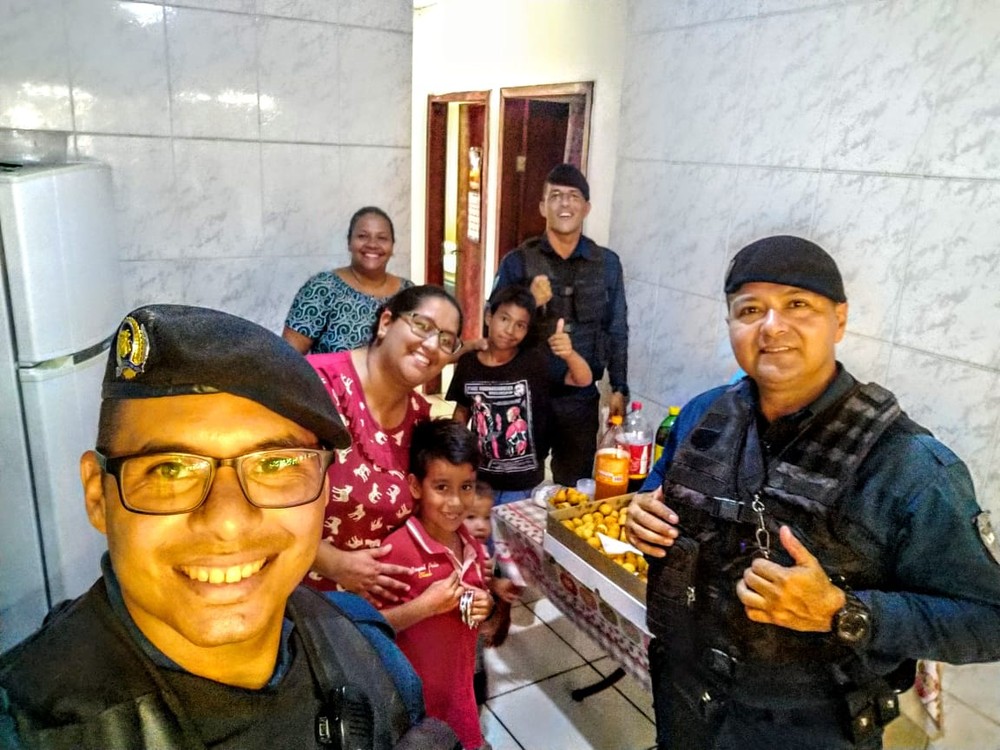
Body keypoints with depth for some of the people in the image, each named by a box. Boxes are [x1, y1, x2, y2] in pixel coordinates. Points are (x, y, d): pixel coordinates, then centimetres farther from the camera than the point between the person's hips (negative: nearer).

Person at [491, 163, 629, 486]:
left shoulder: (607, 263, 2)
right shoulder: (517, 262, -4)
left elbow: (616, 330, 7)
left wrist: (619, 388, 4)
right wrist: (528, 305, -19)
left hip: (580, 397, 1)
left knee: (575, 489, 15)